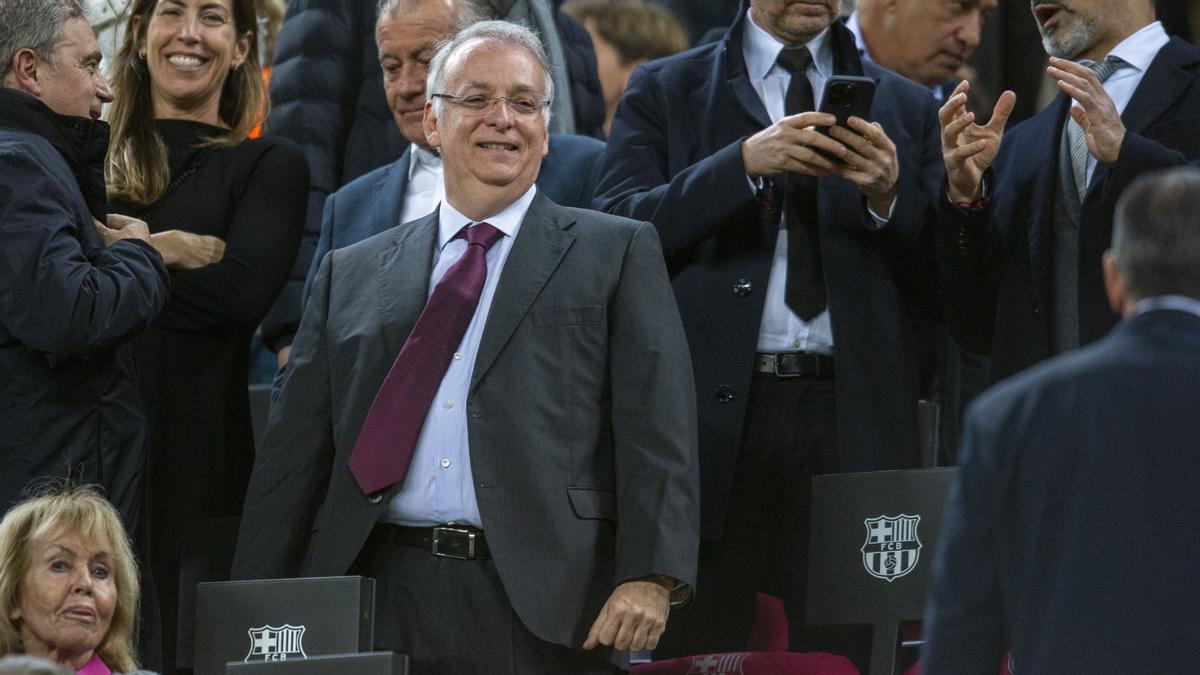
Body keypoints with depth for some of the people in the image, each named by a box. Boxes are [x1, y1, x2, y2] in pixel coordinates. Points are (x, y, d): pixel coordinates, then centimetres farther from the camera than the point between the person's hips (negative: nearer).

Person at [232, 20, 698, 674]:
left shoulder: (618, 254, 10)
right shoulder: (350, 275, 18)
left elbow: (656, 427, -1)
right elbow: (296, 449, 15)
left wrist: (650, 577, -14)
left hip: (544, 610, -2)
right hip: (384, 597, 2)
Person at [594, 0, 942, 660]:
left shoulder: (906, 107, 16)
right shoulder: (664, 90, 11)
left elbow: (937, 282, 10)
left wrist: (887, 196, -9)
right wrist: (744, 163, -15)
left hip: (852, 424, 1)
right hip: (713, 406, -1)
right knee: (696, 652, -3)